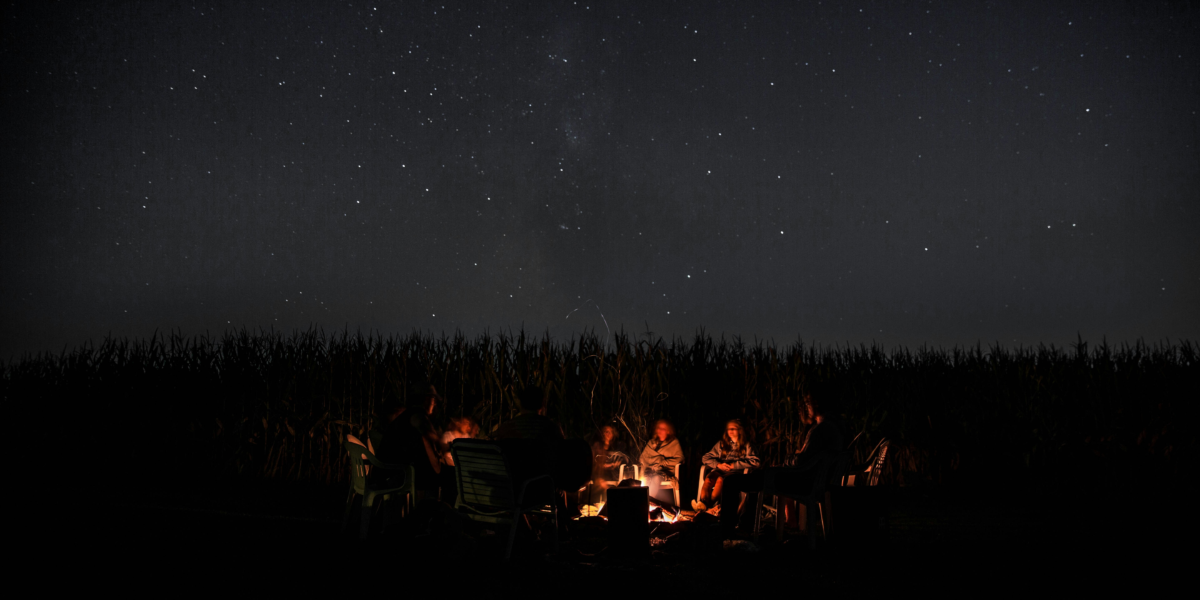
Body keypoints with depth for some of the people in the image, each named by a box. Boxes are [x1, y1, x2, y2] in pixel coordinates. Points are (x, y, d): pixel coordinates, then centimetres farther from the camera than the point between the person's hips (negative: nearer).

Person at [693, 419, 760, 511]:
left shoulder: (746, 445, 15)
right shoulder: (721, 444, 26)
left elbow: (754, 462, -1)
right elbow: (707, 458, 17)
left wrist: (734, 465, -8)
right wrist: (719, 465, -4)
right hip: (719, 470, 3)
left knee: (720, 479, -38)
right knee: (708, 479, -34)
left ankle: (708, 505, -53)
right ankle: (702, 502, -55)